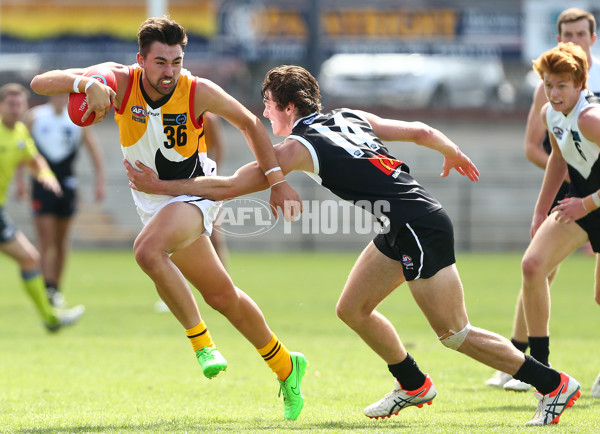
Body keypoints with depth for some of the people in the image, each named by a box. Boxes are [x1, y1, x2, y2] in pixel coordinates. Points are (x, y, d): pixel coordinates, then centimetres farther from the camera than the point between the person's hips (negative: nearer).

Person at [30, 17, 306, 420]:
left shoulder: (199, 92, -20)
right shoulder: (120, 82, -15)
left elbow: (249, 123, -2)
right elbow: (41, 83, -22)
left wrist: (278, 180, -5)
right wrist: (87, 84, -41)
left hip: (195, 194, -4)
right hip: (154, 202, 4)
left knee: (148, 250, -34)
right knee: (223, 297, 11)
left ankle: (202, 342, -21)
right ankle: (285, 367, 29)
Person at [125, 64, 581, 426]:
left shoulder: (298, 148, -7)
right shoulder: (351, 117, 13)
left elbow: (228, 187, -3)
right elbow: (420, 131, 18)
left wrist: (160, 185, 5)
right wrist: (455, 154, 39)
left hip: (420, 227, -9)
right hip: (401, 231, 9)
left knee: (455, 334, -3)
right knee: (352, 308, 17)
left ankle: (554, 385, 1)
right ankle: (414, 385, 30)